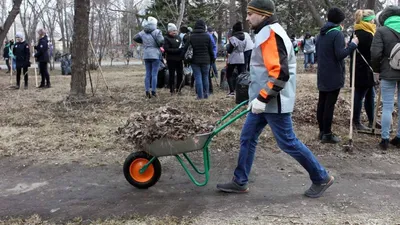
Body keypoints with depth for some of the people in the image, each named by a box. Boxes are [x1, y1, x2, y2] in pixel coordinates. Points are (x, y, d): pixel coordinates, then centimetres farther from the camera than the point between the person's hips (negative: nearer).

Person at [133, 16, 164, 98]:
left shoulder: (143, 32, 6)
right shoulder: (157, 31, -9)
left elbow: (135, 38, 13)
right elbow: (161, 41, -20)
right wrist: (160, 45, 1)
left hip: (146, 55, 5)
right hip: (155, 55, -5)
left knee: (148, 74, 10)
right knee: (154, 74, -1)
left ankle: (147, 91, 9)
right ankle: (153, 91, -1)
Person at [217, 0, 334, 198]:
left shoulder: (271, 35, -17)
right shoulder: (266, 33, 15)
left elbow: (280, 73, -26)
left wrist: (262, 98, -24)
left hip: (273, 103, -10)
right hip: (263, 101, 10)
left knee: (287, 142, -1)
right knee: (247, 138, 11)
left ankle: (321, 178, 15)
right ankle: (239, 182, 21)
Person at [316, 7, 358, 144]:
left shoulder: (321, 34, 12)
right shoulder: (337, 33, -14)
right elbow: (340, 54, -20)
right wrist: (353, 44, -11)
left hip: (322, 75, 8)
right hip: (334, 76, -8)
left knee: (322, 103, 10)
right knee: (330, 104, -4)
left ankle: (322, 131, 17)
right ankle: (327, 134, -1)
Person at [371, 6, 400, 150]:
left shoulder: (382, 31, -7)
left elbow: (375, 54, -13)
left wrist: (377, 69, 3)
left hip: (388, 73, -4)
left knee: (387, 107, 2)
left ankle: (385, 139, 5)